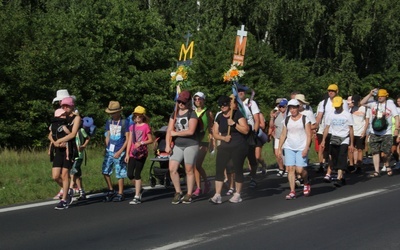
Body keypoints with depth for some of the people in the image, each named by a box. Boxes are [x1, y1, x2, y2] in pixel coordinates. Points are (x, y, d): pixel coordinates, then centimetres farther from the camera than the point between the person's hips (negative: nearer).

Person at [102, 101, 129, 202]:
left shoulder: (124, 122, -7)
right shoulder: (109, 122, 10)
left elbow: (128, 139, -7)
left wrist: (120, 152, -13)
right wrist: (107, 149, 8)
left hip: (119, 152, -5)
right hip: (109, 151, 5)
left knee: (119, 174, 0)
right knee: (105, 171, 1)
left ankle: (120, 194, 10)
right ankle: (110, 190, 17)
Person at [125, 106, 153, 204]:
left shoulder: (146, 126, -3)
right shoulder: (132, 127, 12)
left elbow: (151, 140, -2)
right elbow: (129, 141, 12)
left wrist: (141, 143, -17)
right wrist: (127, 154, 7)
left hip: (141, 153, -5)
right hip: (132, 153, 5)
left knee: (137, 174, -7)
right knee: (130, 175, 0)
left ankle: (137, 197, -3)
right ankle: (139, 189, 25)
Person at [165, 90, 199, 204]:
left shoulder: (192, 114, -6)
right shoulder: (174, 114, 11)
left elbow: (191, 131, -17)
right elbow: (169, 130, 7)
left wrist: (175, 133, -9)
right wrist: (168, 145, -5)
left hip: (190, 145, -5)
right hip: (177, 146, 5)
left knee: (189, 170, 1)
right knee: (172, 169, -6)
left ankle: (189, 195, 10)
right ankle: (178, 193, 7)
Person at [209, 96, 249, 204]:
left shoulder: (237, 114, -6)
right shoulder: (219, 117, 10)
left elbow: (246, 130, -13)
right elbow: (215, 133, 10)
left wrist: (234, 124, -23)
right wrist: (223, 138, -9)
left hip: (239, 147, -5)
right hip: (224, 147, 5)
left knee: (238, 169, 1)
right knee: (219, 169, -5)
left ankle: (237, 194, 13)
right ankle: (217, 195, -6)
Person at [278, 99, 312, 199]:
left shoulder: (304, 119, -1)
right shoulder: (287, 120, 10)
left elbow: (309, 135, -4)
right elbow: (283, 135, 13)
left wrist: (306, 148, -13)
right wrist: (279, 148, 7)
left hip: (301, 148, -4)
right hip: (289, 148, 4)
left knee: (300, 170, -10)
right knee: (290, 169, -6)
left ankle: (306, 184, 21)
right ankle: (292, 192, -5)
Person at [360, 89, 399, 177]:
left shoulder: (391, 105, 2)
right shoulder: (374, 104, 8)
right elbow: (362, 103, 2)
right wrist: (370, 94, -5)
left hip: (386, 134, -3)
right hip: (374, 134, 3)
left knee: (384, 154, -7)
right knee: (375, 152, 2)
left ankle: (387, 166, 22)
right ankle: (376, 172, 8)